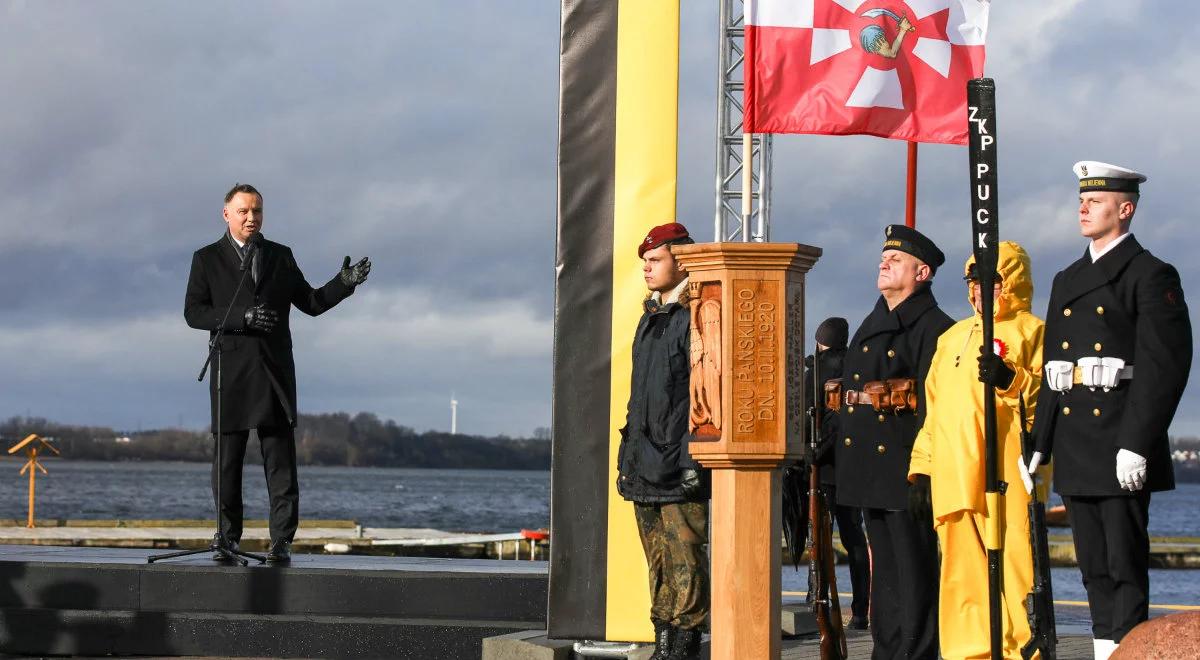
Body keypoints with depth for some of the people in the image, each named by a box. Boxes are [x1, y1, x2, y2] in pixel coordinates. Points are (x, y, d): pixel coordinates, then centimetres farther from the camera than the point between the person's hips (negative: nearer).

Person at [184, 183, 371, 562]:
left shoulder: (280, 257, 14)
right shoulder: (207, 259, 6)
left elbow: (311, 302, 16)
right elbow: (193, 312, -2)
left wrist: (345, 283, -1)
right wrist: (242, 317, -14)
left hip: (275, 371, 1)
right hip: (231, 371, -1)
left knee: (281, 463, -4)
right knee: (227, 461, 2)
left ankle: (281, 541, -5)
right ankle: (227, 537, 11)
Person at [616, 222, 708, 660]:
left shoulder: (695, 319, -8)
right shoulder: (649, 319, 19)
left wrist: (693, 459, -19)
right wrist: (627, 456, 19)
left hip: (678, 467, -9)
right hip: (644, 467, 9)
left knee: (684, 561, -7)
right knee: (658, 563, 10)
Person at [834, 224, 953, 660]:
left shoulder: (934, 328, -8)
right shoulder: (871, 326, 20)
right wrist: (846, 468, 17)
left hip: (905, 466, -8)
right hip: (870, 469, 8)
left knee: (915, 571, -4)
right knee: (883, 570, 13)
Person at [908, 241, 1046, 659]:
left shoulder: (1031, 331, 5)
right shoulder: (952, 337, 24)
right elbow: (935, 406, 26)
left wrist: (1011, 379, -21)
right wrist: (921, 466, 20)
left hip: (1005, 479, -6)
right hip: (953, 479, 6)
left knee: (1013, 567, -10)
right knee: (961, 574, 6)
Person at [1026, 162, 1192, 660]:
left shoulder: (1152, 276, -3)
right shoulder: (1067, 281, 19)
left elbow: (1166, 365, -12)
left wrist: (1137, 444, -19)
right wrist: (1039, 444, 12)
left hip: (1120, 443, -7)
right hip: (1075, 448, 7)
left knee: (1126, 563, -6)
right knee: (1093, 567, 9)